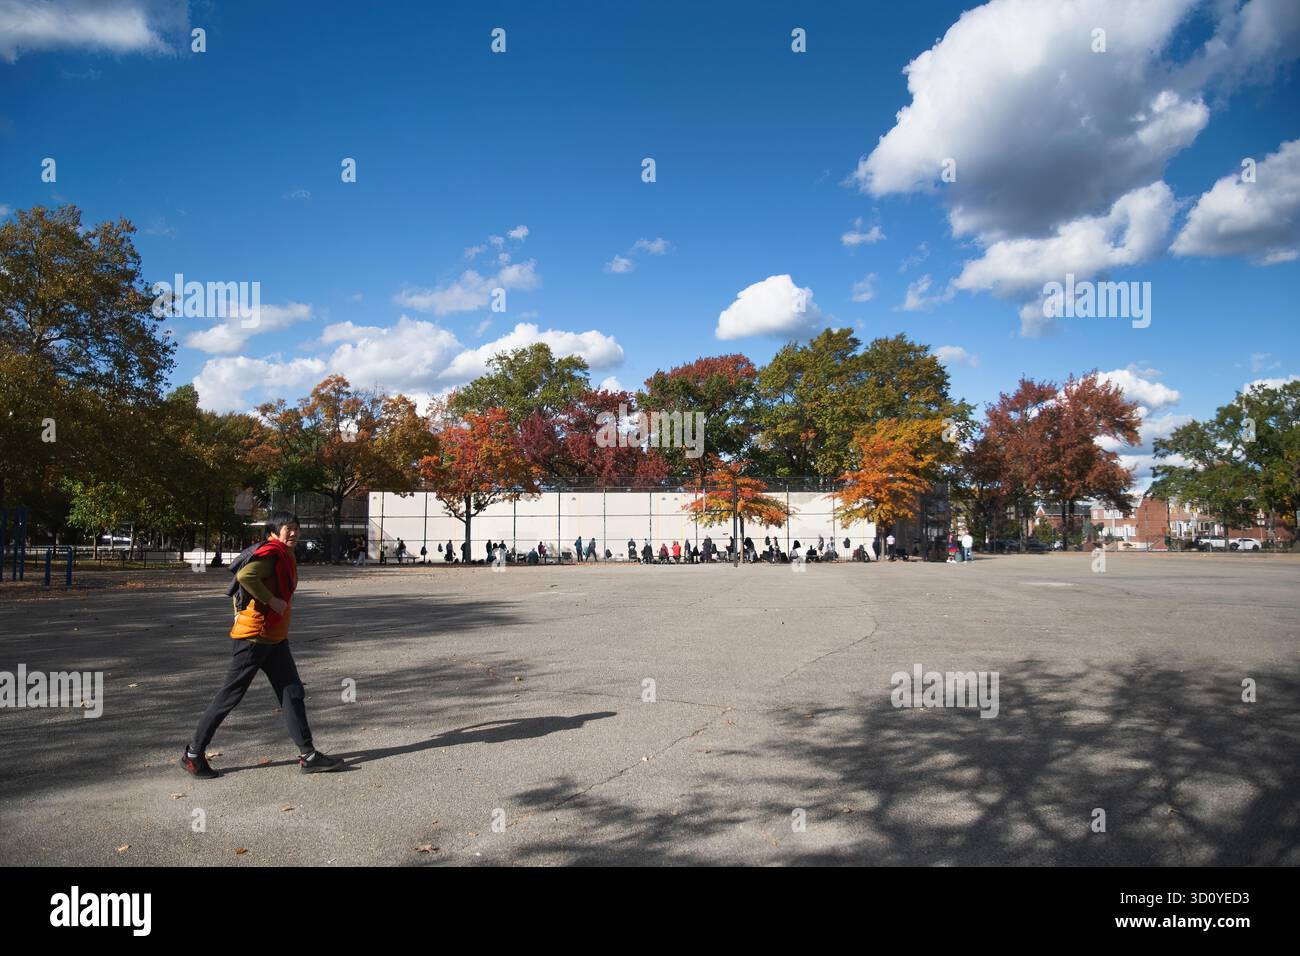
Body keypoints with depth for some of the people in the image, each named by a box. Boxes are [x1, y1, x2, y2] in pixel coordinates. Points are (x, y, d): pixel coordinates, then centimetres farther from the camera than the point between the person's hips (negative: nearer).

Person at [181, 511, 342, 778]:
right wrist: (272, 601, -26)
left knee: (293, 693, 6)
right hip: (253, 637, -9)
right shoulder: (271, 552, -16)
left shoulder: (285, 556, 14)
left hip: (275, 638, 9)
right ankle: (193, 754, 16)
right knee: (230, 695, 1)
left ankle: (308, 756, 9)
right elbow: (245, 576, -34)